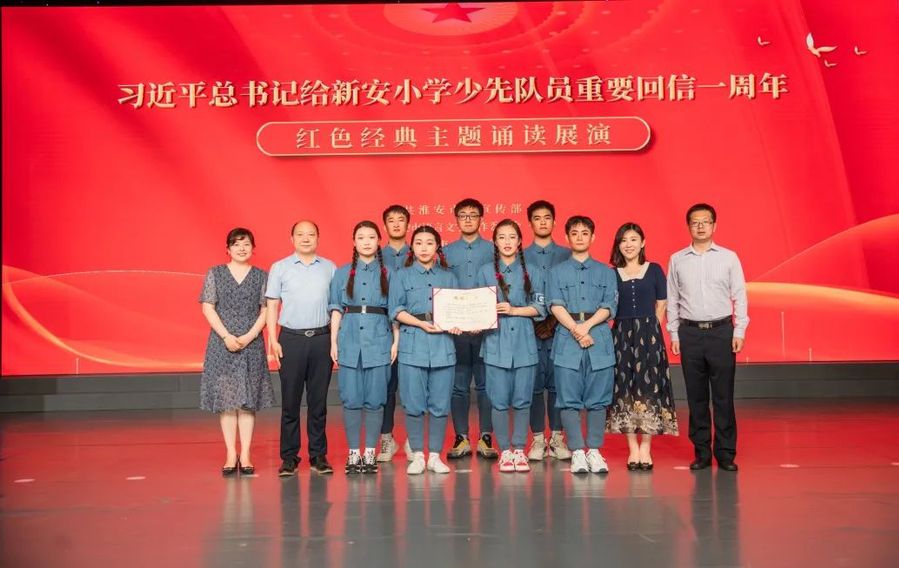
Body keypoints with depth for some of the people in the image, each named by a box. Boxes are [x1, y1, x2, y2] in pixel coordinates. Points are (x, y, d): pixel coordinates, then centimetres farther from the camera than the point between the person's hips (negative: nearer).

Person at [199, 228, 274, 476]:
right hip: (222, 344, 0)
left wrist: (248, 337, -11)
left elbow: (266, 311, 2)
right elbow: (208, 308, 1)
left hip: (252, 344, 0)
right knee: (225, 399, 0)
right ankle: (231, 455, 7)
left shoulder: (261, 276, 6)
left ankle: (245, 456, 6)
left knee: (249, 399, 1)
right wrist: (226, 336, -10)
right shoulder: (214, 274, 6)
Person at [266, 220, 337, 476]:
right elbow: (272, 305, 5)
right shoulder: (279, 268, 6)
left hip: (321, 338, 1)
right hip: (291, 338, -1)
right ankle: (289, 457, 8)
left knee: (318, 400, 5)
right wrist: (272, 340, -4)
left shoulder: (329, 268, 10)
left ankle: (318, 456, 12)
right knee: (290, 400, 1)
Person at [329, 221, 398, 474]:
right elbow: (336, 309, 9)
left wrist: (396, 342, -1)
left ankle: (370, 453, 11)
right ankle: (353, 453, 11)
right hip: (350, 341, 1)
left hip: (379, 341, -1)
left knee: (375, 400, 1)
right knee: (351, 399, 1)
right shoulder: (343, 273, 10)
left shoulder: (388, 273, 7)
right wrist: (333, 342, 3)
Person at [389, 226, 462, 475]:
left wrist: (455, 324, -9)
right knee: (414, 405, -2)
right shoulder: (402, 276, 9)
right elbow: (396, 310, 0)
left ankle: (435, 456, 11)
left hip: (443, 345, 2)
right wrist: (421, 323, -14)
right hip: (412, 345, -2)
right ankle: (417, 456, 10)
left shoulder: (449, 277, 15)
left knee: (440, 405, 2)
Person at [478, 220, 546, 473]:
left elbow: (540, 308, 4)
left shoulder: (531, 272, 8)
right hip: (496, 341, 0)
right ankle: (504, 451, 10)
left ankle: (519, 449, 12)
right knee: (499, 400, -1)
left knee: (522, 399, 1)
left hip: (524, 340, 1)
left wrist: (513, 310, -8)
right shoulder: (486, 272, 9)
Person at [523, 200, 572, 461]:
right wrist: (532, 318, -7)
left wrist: (557, 319, -8)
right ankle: (538, 439, 9)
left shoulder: (566, 255, 8)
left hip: (560, 327, 0)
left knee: (557, 382, 2)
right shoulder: (521, 257, 8)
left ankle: (557, 437, 11)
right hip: (530, 327, 0)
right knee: (534, 383, 1)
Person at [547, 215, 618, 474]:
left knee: (598, 399, 1)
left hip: (599, 338, 1)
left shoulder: (606, 272, 13)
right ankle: (577, 452, 2)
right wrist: (576, 330, -13)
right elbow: (556, 307, 0)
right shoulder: (558, 272, 12)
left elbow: (608, 307, 2)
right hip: (566, 339, -1)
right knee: (569, 399, -3)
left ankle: (594, 450, 8)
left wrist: (586, 326, -11)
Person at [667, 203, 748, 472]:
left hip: (721, 331, -1)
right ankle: (701, 452, 14)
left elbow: (740, 296, 4)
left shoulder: (729, 257, 5)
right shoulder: (677, 260, 7)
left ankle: (726, 452, 8)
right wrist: (673, 334, 4)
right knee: (696, 395, 5)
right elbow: (672, 299, 9)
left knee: (723, 395, -1)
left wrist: (739, 331, -2)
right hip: (690, 332, 1)